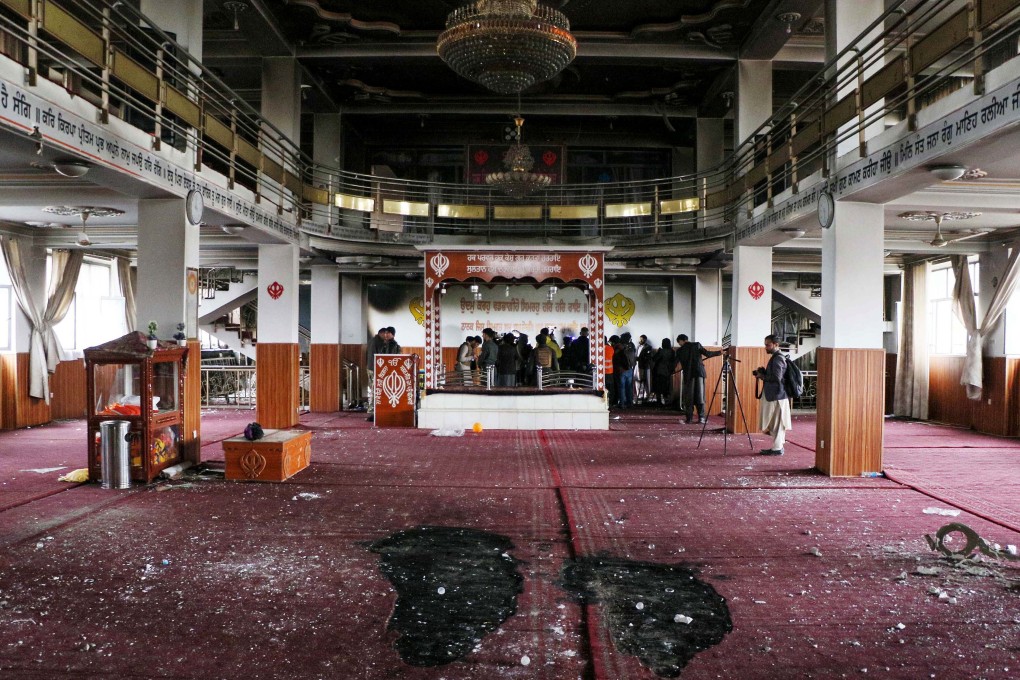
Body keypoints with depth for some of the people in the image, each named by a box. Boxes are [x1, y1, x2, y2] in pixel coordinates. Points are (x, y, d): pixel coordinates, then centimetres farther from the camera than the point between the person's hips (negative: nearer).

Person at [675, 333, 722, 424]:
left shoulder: (680, 350, 4)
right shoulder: (697, 345, 5)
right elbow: (707, 353, -1)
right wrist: (719, 352, 10)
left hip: (688, 374, -1)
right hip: (699, 372, 1)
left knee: (689, 397, 5)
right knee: (700, 396, 5)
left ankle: (688, 418, 3)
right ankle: (702, 417, 0)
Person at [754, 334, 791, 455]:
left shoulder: (778, 359, -15)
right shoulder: (775, 357, 15)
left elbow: (776, 377, -23)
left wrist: (762, 376, -12)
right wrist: (763, 372, 8)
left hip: (777, 396, -10)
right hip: (774, 395, 10)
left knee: (776, 423, -4)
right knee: (776, 423, 13)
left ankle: (777, 448, 1)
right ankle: (778, 446, 19)